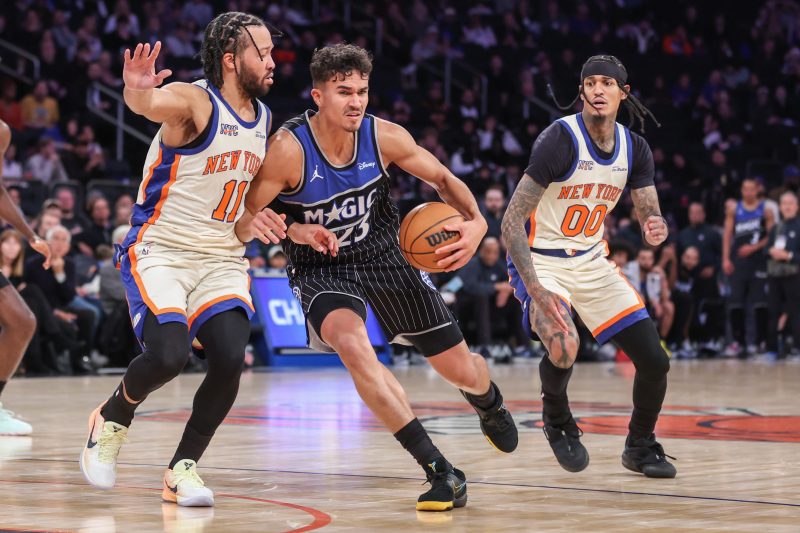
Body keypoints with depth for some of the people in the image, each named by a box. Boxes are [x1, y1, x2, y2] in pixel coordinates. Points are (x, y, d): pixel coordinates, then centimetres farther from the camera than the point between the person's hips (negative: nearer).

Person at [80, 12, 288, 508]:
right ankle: (112, 419, 11)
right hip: (159, 252, -5)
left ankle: (184, 468, 3)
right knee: (169, 355, -23)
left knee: (230, 360, -16)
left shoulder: (264, 119, 9)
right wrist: (137, 91, -60)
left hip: (223, 260, 6)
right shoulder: (193, 101, -14)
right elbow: (148, 104, -37)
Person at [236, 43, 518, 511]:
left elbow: (443, 179, 2)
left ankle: (490, 403, 50)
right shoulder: (288, 149, -24)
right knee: (351, 342, -36)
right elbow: (242, 225, -19)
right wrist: (292, 231, -38)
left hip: (385, 259, 3)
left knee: (461, 370, 7)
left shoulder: (384, 137, -14)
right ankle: (440, 471, -30)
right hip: (322, 269, -3)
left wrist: (476, 222, -17)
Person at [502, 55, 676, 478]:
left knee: (655, 361, 0)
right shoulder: (560, 140, -21)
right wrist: (535, 290, -34)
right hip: (541, 262, -6)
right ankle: (557, 419, 2)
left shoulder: (634, 149, -2)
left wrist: (656, 230, -25)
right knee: (563, 347, -32)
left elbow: (649, 216, 2)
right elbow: (511, 222, -24)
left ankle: (640, 446, 27)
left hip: (591, 261, 6)